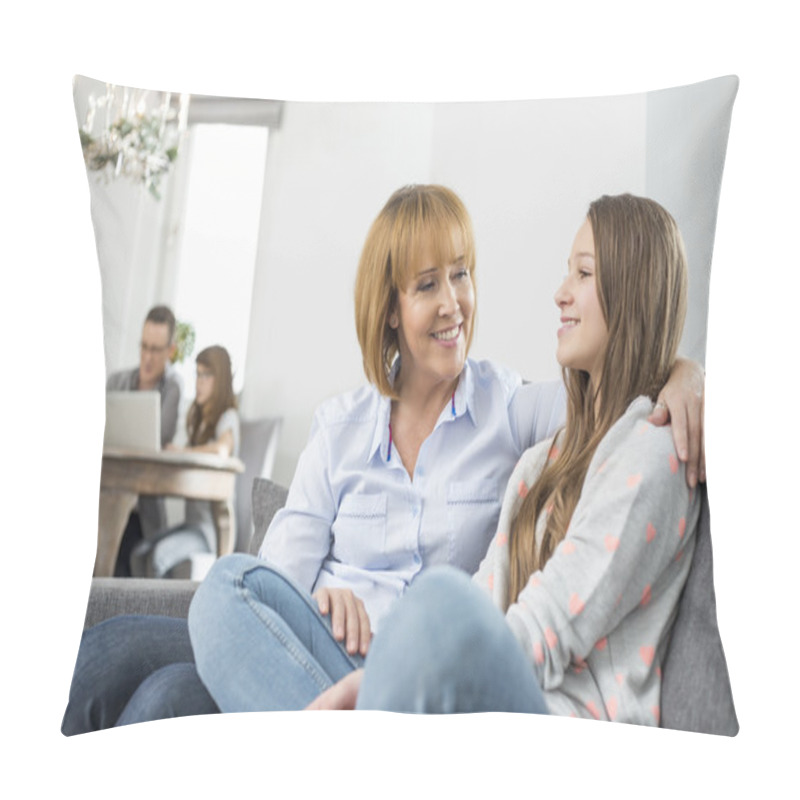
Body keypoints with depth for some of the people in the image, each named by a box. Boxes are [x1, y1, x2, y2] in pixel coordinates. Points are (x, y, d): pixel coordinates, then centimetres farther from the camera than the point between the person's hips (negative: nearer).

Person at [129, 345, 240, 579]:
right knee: (139, 554, -13)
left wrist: (181, 451, -14)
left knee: (159, 554, -26)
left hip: (213, 525, -7)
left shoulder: (227, 417, -8)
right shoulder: (198, 418, 19)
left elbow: (222, 450, -29)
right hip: (193, 520, 7)